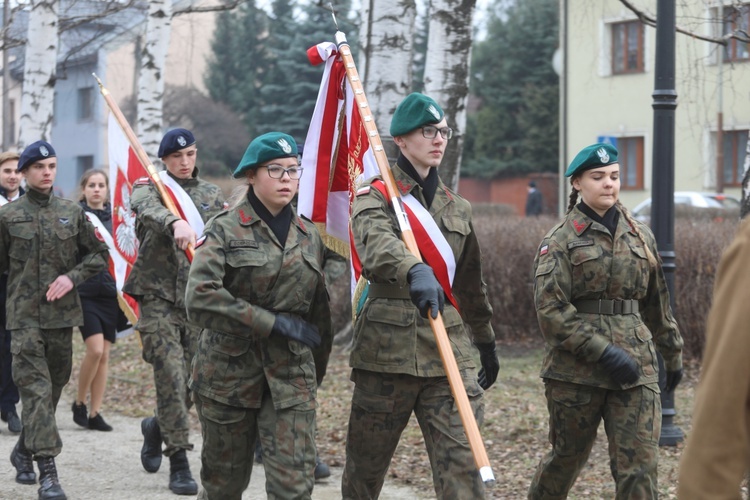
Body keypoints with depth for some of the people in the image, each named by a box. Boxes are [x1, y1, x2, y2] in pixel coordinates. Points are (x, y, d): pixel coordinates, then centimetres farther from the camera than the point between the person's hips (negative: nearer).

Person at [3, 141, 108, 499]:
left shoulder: (72, 213, 5)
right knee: (37, 390, -12)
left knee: (54, 387, 15)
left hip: (62, 313, 4)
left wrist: (72, 277, -5)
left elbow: (99, 254, 9)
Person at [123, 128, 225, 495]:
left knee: (196, 381, 6)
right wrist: (175, 223, -45)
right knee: (171, 376, -11)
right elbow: (149, 210, -24)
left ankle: (157, 427, 36)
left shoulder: (211, 194, 13)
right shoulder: (150, 188, -1)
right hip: (158, 296, -4)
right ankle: (179, 464, -5)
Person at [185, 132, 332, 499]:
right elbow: (200, 299, -20)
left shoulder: (309, 235, 8)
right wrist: (273, 323, -18)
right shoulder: (225, 230, -6)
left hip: (290, 376, 3)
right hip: (229, 372, -3)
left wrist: (317, 368, 21)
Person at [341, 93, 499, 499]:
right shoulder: (375, 196, -2)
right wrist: (414, 271, -46)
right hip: (387, 348, -3)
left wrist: (487, 343, 30)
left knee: (462, 465, -8)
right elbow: (376, 242, -26)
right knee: (365, 467, 10)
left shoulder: (458, 208, 15)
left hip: (449, 348, 3)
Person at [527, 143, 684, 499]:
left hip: (636, 367, 3)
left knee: (640, 464, -6)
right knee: (568, 457, 12)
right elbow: (550, 309, -12)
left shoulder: (640, 236, 12)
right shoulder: (560, 240, -2)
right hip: (576, 370, -3)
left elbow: (657, 303, 22)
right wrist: (602, 351, -19)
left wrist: (673, 353, 26)